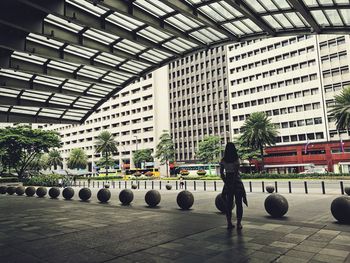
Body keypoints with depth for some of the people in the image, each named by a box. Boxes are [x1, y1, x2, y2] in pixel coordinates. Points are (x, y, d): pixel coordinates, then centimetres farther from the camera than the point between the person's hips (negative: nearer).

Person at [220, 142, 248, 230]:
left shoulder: (223, 161, 0)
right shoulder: (236, 160, -10)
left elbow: (221, 173, -3)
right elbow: (236, 172, -15)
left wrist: (226, 182, 2)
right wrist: (233, 183, -12)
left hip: (227, 183, 3)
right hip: (236, 182, -3)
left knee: (228, 203, 11)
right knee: (238, 203, 8)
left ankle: (229, 223, 13)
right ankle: (239, 223, 9)